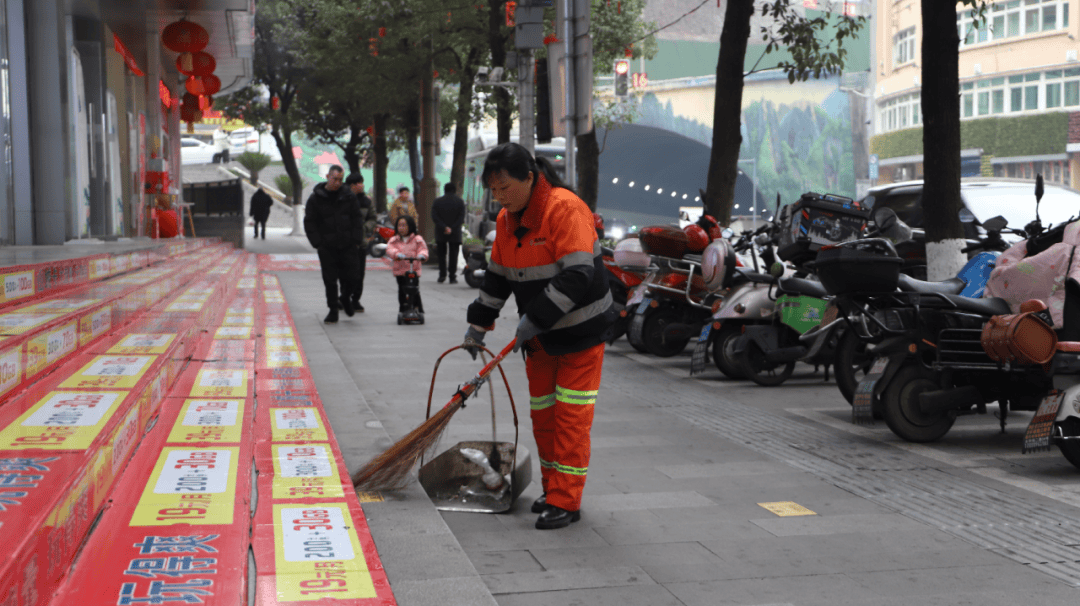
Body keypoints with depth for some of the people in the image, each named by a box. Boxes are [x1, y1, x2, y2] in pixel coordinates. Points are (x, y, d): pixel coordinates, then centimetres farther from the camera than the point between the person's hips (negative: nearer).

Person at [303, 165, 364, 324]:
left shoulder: (348, 197, 6)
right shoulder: (315, 198, 0)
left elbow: (356, 220, 9)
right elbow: (309, 223, 1)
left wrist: (356, 241, -1)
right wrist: (318, 243, -7)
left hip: (348, 246, 1)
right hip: (327, 248, -1)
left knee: (351, 277, -1)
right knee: (330, 280, 1)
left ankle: (345, 298, 30)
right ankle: (333, 311, 12)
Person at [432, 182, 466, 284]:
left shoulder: (437, 201, 2)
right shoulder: (460, 202, 0)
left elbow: (434, 217, -8)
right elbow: (461, 218, -10)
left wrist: (444, 227, -14)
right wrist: (452, 228, -14)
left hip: (440, 233, 1)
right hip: (455, 234, -1)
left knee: (441, 254, 11)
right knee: (453, 255, 3)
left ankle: (442, 275, 8)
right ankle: (452, 277, -1)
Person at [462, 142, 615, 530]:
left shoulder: (565, 208, -23)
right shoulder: (507, 219, 3)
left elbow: (577, 276, -29)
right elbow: (498, 277, 15)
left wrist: (535, 318, -28)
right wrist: (478, 324, 12)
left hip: (581, 330, -8)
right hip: (540, 335, 8)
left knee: (571, 413, -6)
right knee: (541, 411, 11)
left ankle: (566, 501, -3)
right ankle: (552, 487, 24)